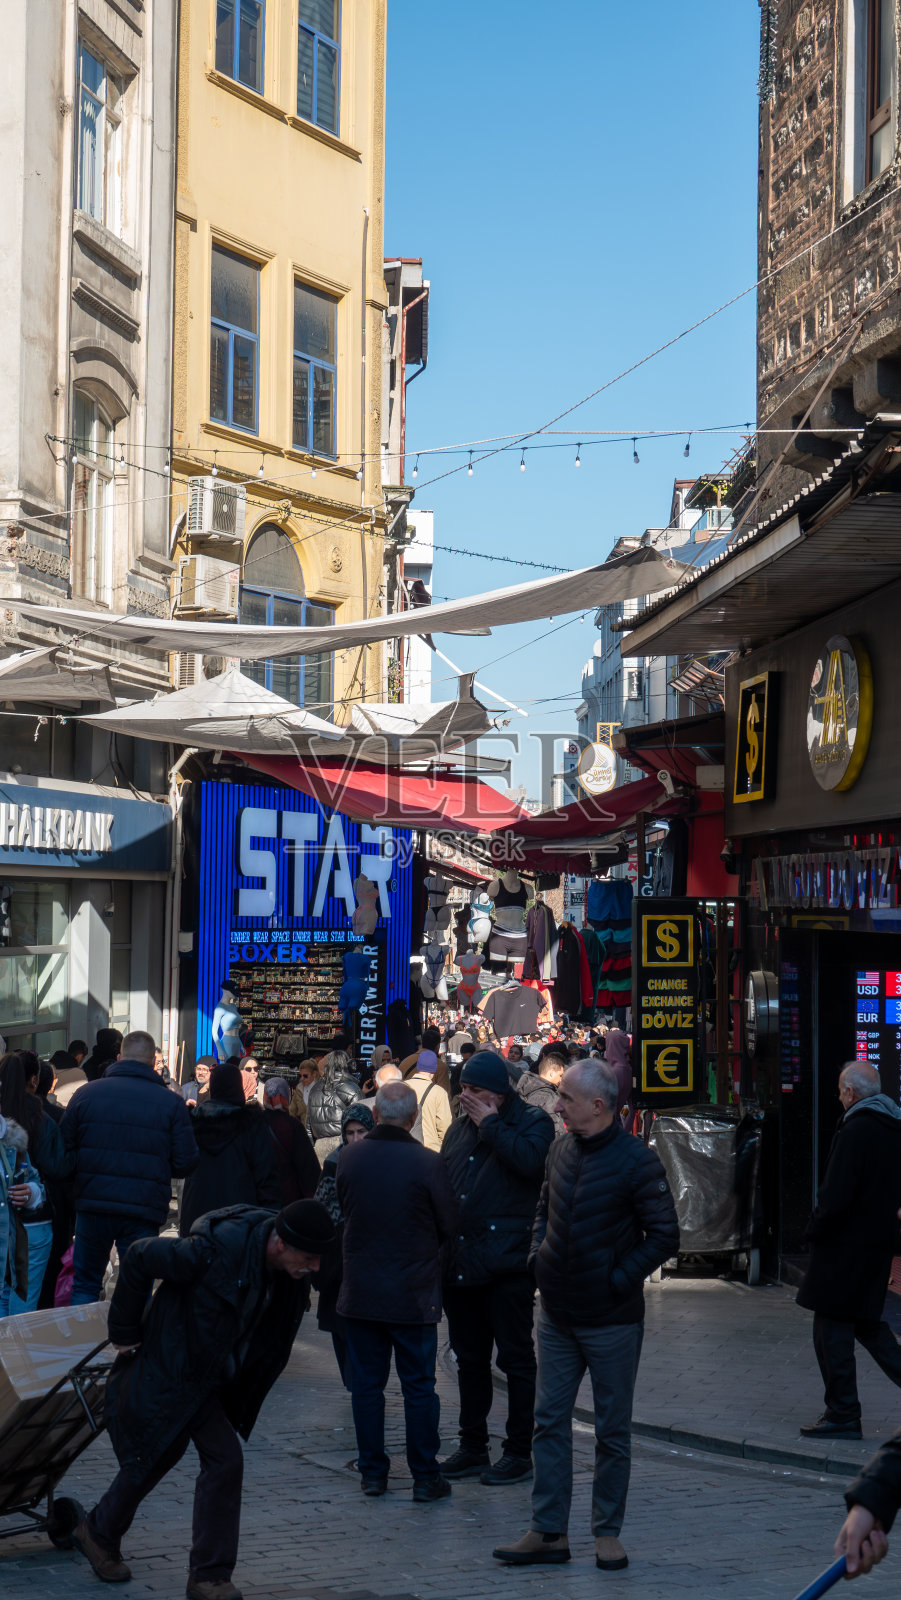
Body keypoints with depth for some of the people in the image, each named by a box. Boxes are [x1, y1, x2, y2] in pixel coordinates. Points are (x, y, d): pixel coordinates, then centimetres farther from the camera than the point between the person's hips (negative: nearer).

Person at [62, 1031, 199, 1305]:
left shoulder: (86, 1093, 0)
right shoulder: (171, 1103, -3)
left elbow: (64, 1150, 2)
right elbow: (185, 1164, -3)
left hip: (93, 1204, 1)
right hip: (144, 1210, -1)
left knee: (85, 1285, 14)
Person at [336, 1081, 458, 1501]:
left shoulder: (349, 1157, -5)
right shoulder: (427, 1163, -16)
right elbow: (448, 1225, -6)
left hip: (360, 1290, 3)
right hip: (413, 1293, -3)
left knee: (366, 1384, 12)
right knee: (419, 1387, 6)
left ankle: (372, 1472, 17)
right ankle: (425, 1477, 10)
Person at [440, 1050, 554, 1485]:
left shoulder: (532, 1122, -2)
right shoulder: (459, 1128, 17)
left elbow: (529, 1160, -24)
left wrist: (490, 1124, -14)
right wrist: (440, 1247, 14)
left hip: (507, 1264, -7)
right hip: (460, 1264, 7)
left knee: (515, 1359, -1)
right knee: (469, 1359, 13)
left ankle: (519, 1452, 6)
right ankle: (472, 1448, 22)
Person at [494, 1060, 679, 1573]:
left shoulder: (636, 1160, -15)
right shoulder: (562, 1150, 5)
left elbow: (665, 1236, -12)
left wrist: (619, 1280, -14)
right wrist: (539, 1255, 6)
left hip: (611, 1319, -6)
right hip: (558, 1316, 6)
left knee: (613, 1430, 6)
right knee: (550, 1421, 7)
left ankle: (608, 1532, 17)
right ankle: (549, 1533, 13)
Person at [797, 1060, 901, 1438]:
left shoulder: (856, 1131, -19)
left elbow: (836, 1197, -22)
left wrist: (815, 1230, -8)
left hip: (846, 1246, -9)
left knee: (832, 1330, 0)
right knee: (867, 1322, 20)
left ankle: (842, 1416, 5)